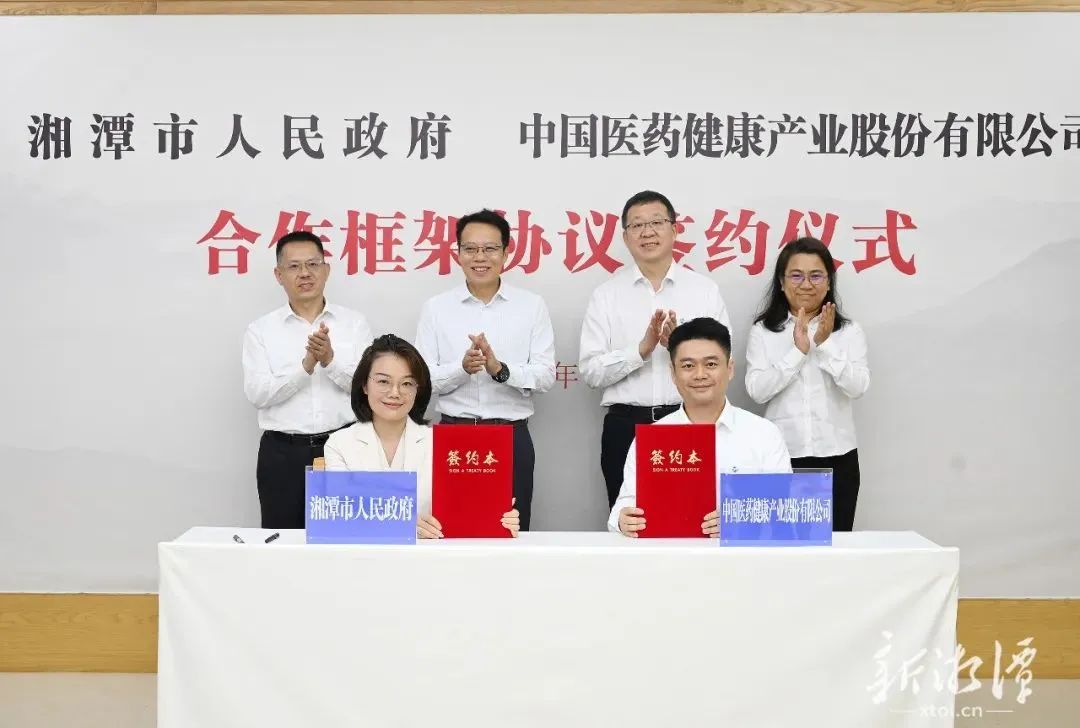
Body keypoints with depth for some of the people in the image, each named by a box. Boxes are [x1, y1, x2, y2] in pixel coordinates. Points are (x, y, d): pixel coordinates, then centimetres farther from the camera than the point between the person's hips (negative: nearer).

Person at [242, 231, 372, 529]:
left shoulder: (355, 322, 6)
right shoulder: (260, 330, 5)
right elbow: (257, 393, -7)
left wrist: (330, 360, -19)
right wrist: (306, 365, -19)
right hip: (283, 453, 0)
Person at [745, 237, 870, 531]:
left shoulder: (849, 331, 6)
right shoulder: (763, 331, 3)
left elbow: (858, 387, -6)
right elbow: (757, 391, -8)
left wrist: (826, 344, -15)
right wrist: (798, 350, -15)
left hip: (836, 456, 1)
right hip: (781, 456, -1)